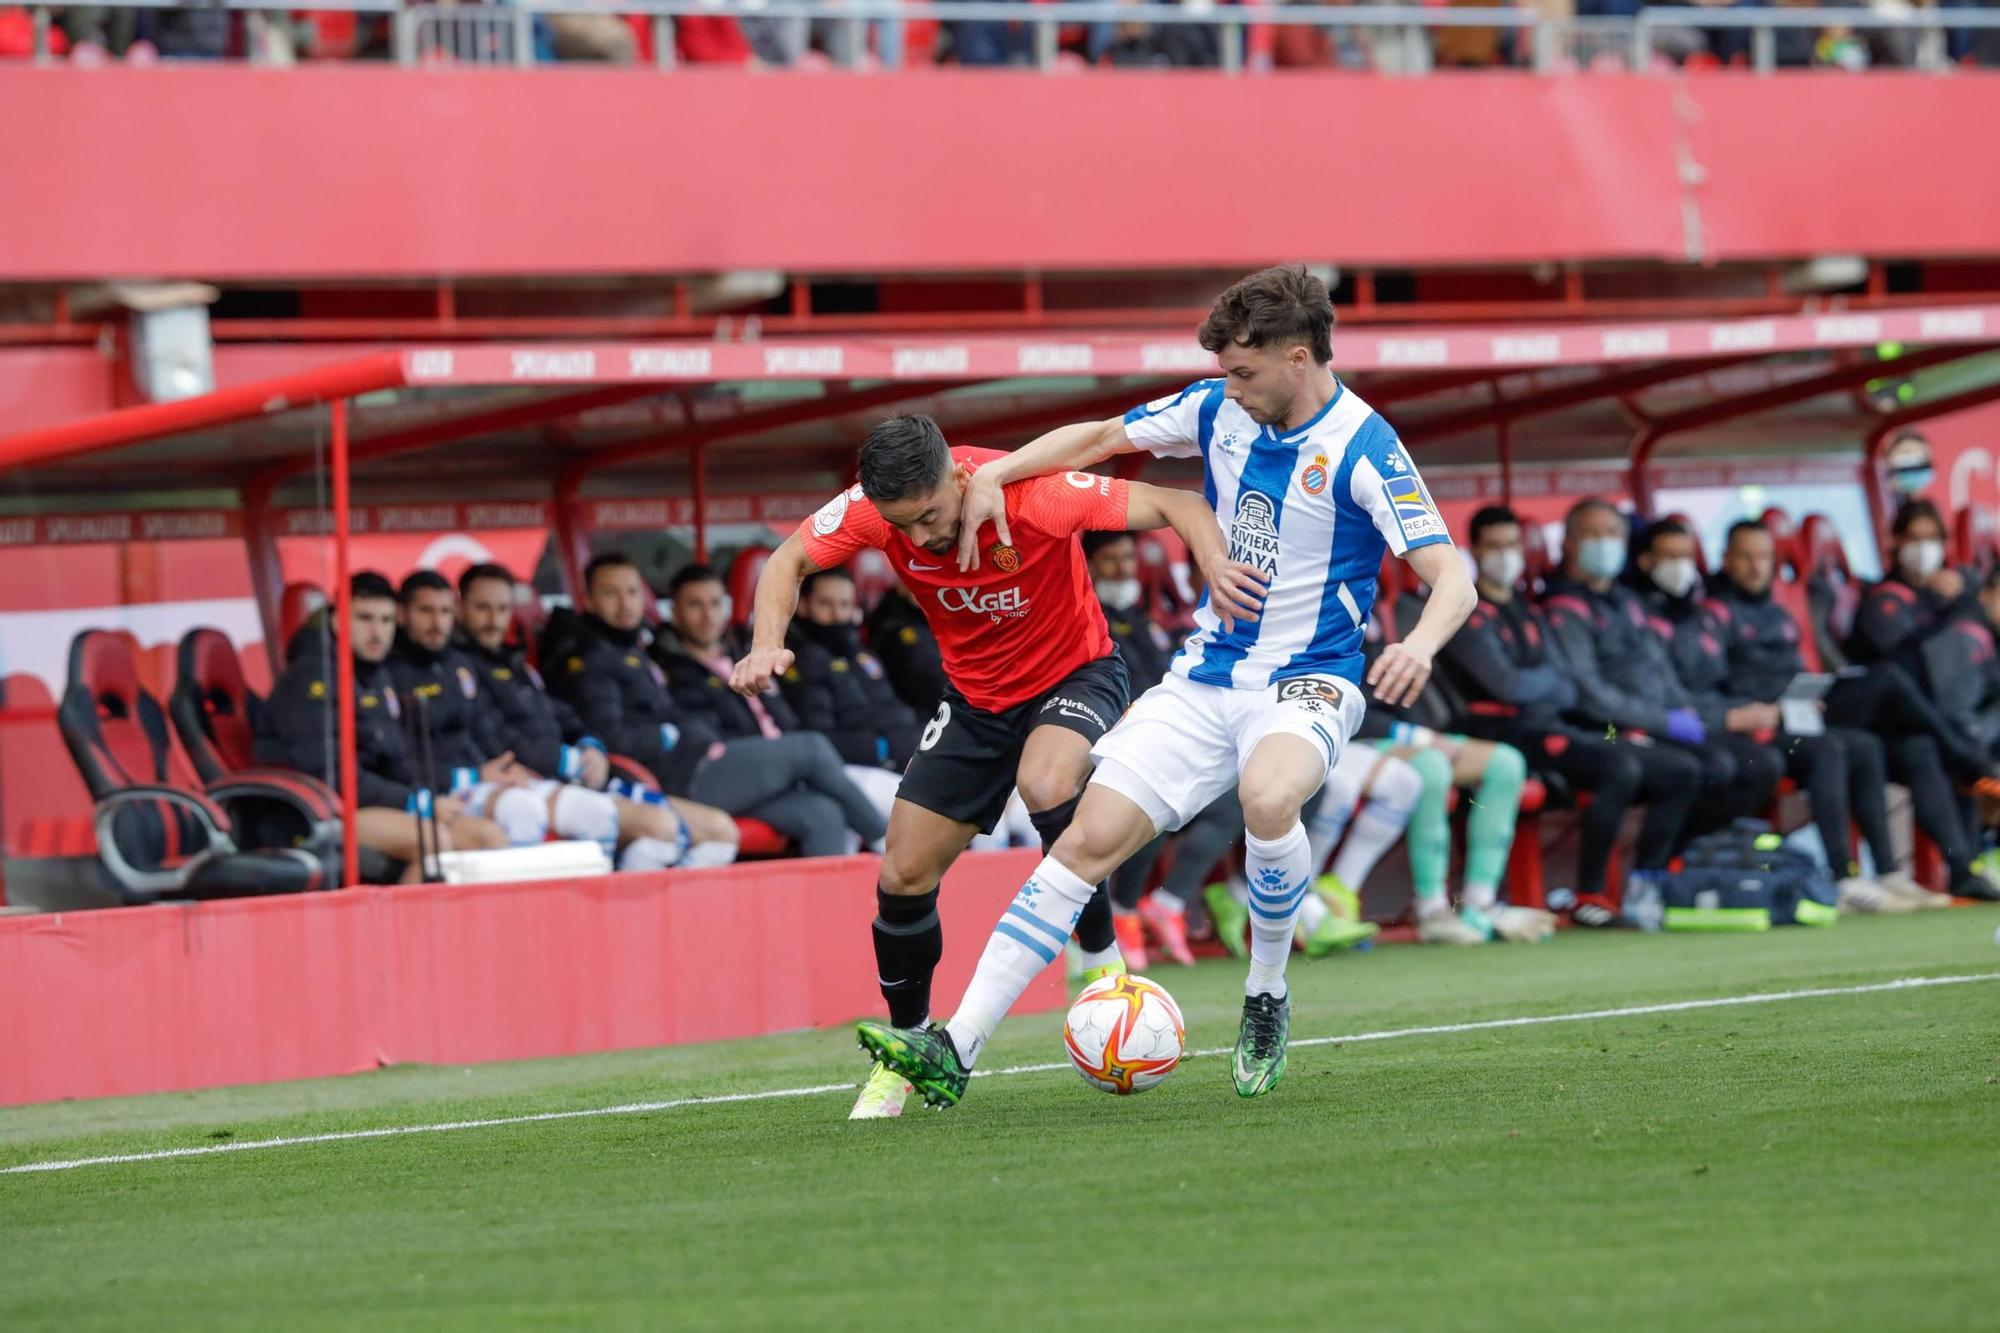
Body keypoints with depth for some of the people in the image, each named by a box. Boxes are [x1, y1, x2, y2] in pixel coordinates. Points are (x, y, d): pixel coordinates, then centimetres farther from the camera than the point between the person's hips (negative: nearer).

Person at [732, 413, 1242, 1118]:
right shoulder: (877, 507, -21)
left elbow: (1177, 503, -27)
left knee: (1045, 787, -37)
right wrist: (768, 646, -23)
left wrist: (1218, 566, -47)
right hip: (975, 699, 5)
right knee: (903, 876, 0)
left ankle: (1103, 960, -14)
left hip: (1075, 675, -5)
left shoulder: (1032, 494, -33)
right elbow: (789, 560, -4)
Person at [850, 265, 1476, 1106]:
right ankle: (956, 1050, -8)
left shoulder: (1364, 451, -14)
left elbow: (1451, 576, -20)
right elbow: (1099, 437, 18)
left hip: (1304, 684, -5)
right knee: (1089, 837, -7)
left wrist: (1420, 645, -41)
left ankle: (1267, 994, -11)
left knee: (1267, 797, -38)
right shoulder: (1219, 410, 4)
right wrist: (993, 475, 5)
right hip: (1204, 678, 5)